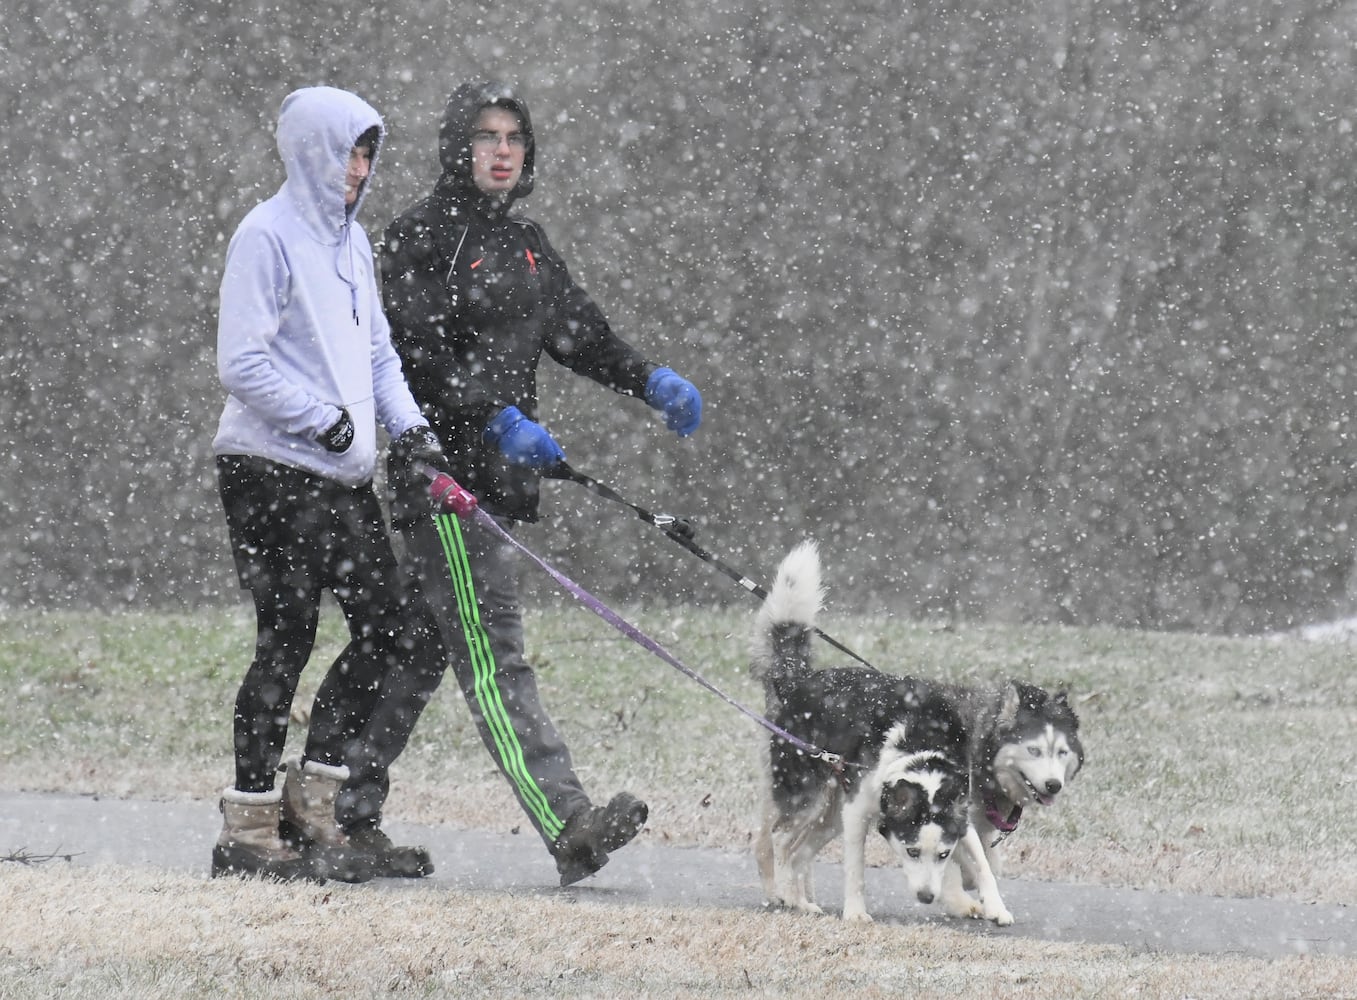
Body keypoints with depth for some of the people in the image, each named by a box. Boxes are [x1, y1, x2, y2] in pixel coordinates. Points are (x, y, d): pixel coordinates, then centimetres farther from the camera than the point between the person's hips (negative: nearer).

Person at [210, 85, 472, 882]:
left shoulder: (351, 239, 17)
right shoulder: (269, 236, -9)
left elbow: (376, 352, 21)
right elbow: (242, 362, -16)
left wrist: (408, 426, 4)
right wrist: (326, 419, -16)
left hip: (343, 478, 9)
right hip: (271, 472, -9)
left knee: (405, 635, 5)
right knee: (288, 640, -7)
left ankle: (316, 802, 12)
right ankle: (249, 829, 1)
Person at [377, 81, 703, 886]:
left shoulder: (525, 246, 20)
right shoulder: (423, 237, -5)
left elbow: (579, 331, 22)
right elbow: (417, 354, -15)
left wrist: (650, 380, 5)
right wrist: (498, 419, -22)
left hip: (503, 472, 8)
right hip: (446, 469, -8)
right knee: (494, 656, -14)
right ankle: (570, 825, -26)